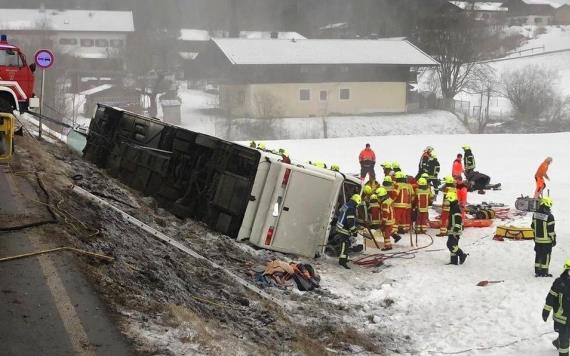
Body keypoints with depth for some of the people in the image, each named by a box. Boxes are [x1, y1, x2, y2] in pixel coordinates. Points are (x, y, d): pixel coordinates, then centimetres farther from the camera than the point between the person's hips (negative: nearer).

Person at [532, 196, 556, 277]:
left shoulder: (535, 214, 0)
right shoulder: (549, 216, -21)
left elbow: (533, 226, 10)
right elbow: (551, 229, -17)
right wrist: (553, 239, -6)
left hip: (537, 239, 6)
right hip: (546, 240, -6)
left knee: (538, 255, 15)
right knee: (546, 256, 4)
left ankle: (537, 271, 21)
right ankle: (544, 272, 9)